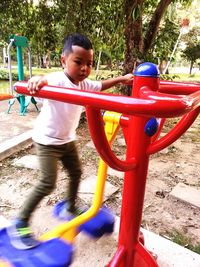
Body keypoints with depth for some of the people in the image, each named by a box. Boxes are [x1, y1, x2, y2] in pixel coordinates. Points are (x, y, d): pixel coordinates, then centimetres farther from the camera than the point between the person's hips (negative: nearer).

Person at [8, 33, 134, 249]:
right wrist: (37, 81, -68)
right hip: (47, 140, -8)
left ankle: (70, 207, 41)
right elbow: (43, 82, -45)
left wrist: (121, 79, 9)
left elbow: (101, 86, 15)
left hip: (67, 139, 8)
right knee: (47, 183, -12)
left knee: (76, 173, 17)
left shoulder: (84, 83, -2)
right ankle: (20, 224, 8)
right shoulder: (57, 80, -25)